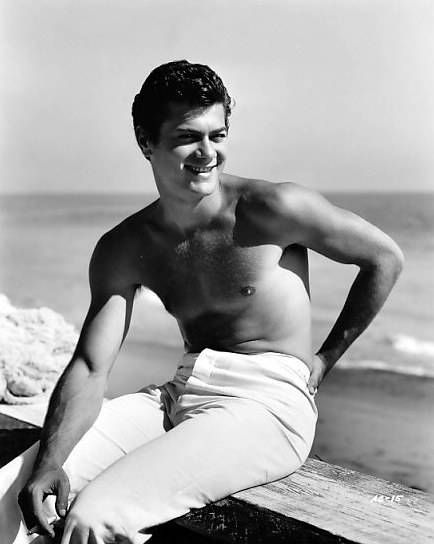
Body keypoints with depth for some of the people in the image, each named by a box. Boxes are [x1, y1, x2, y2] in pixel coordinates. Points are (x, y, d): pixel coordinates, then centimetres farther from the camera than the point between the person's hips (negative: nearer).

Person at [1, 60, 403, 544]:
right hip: (178, 396, 5)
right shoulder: (122, 250, 3)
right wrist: (50, 461, -20)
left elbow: (385, 258, 2)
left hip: (268, 403, -5)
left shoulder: (272, 209, -9)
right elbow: (89, 369, -3)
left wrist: (324, 360, 4)